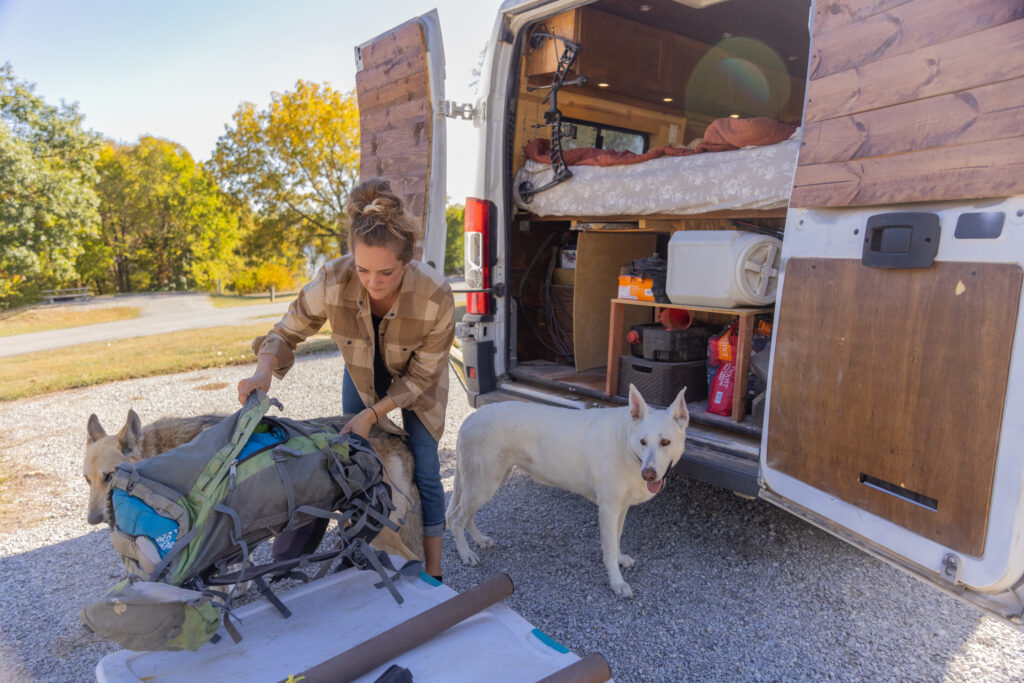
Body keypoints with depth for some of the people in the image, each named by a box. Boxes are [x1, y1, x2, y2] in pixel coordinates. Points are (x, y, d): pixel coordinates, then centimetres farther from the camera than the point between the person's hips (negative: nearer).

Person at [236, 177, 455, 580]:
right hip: (362, 372, 3)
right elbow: (288, 331, -18)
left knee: (423, 472, -2)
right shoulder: (334, 281, -34)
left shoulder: (435, 296, -38)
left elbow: (420, 374, -23)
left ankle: (432, 573, 16)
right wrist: (263, 373, -37)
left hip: (416, 381, -2)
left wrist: (372, 414, -27)